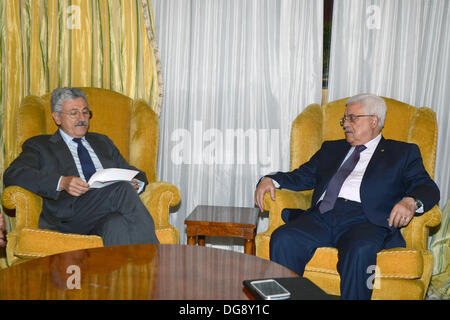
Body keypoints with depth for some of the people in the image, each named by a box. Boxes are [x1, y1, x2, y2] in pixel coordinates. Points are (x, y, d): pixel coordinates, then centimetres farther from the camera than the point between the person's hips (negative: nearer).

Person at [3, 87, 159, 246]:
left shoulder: (103, 142, 31)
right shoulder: (39, 145, 17)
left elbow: (136, 174, 29)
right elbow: (12, 174, -1)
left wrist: (135, 184, 1)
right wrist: (62, 182, -17)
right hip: (70, 216, -3)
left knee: (117, 225, -36)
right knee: (121, 189, -33)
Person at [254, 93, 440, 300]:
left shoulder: (403, 153, 19)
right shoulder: (331, 148, 31)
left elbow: (428, 188, 8)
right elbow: (302, 176, 26)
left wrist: (411, 202, -17)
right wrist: (271, 180, 6)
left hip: (363, 220, -3)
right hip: (321, 215, 4)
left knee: (360, 250, -37)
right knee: (283, 239, -25)